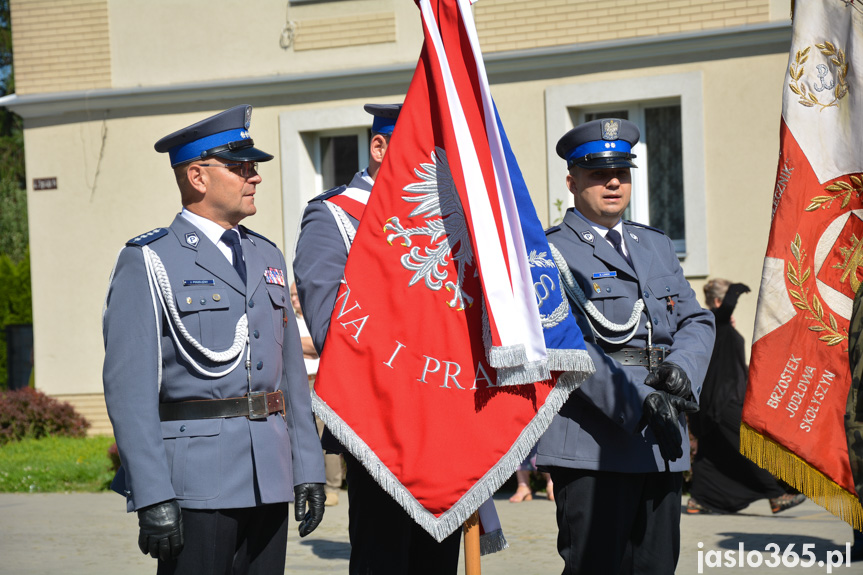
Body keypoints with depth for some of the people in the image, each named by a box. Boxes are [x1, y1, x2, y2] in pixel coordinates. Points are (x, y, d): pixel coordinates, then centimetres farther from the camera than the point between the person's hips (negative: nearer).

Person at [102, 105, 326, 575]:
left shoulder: (266, 257, 16)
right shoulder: (147, 263, -5)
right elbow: (129, 388, -11)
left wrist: (308, 468, 13)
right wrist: (152, 498, -18)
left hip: (268, 481, 6)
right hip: (196, 483, -6)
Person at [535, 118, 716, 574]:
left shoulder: (657, 246, 22)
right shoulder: (551, 252, -1)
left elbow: (696, 321, 17)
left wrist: (682, 368, -7)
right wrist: (638, 404, -21)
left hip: (662, 445, 6)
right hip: (592, 444, -6)